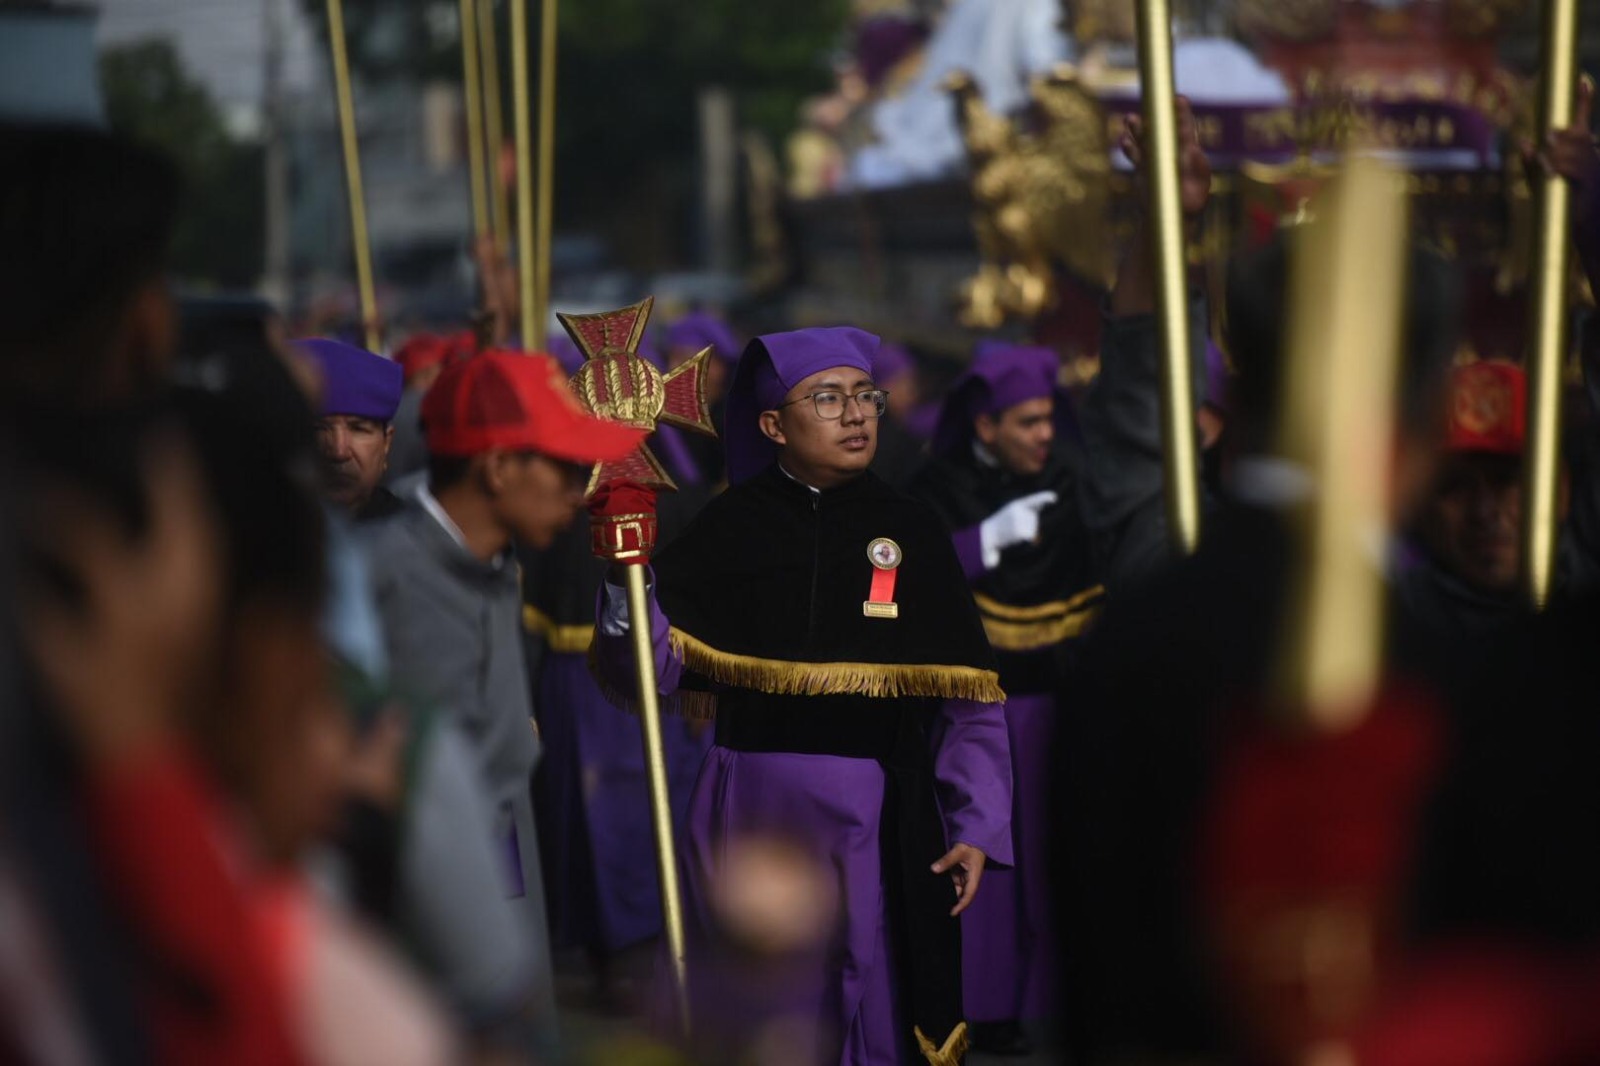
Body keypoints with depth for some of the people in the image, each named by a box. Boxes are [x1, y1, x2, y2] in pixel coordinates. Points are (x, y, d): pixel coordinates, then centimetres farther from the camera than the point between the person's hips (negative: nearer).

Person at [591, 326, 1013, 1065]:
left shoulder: (910, 530, 3)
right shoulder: (727, 528, 2)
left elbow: (968, 702, 3)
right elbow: (651, 673, -5)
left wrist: (978, 829, -5)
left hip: (877, 824, 0)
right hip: (752, 815, 0)